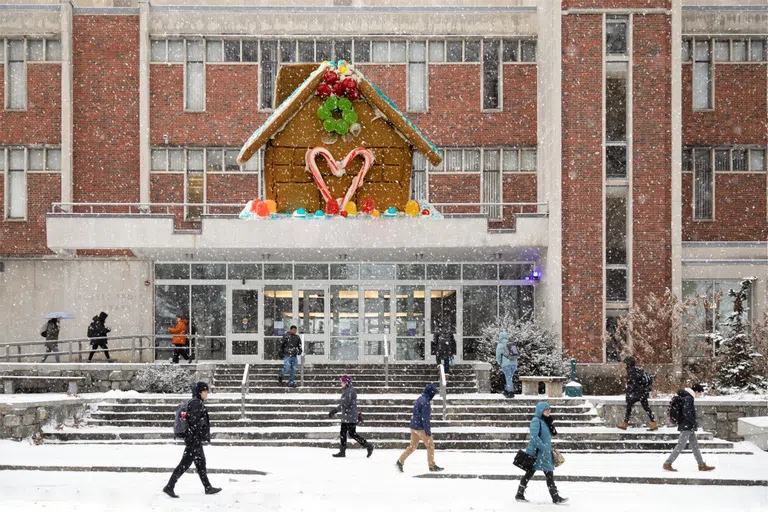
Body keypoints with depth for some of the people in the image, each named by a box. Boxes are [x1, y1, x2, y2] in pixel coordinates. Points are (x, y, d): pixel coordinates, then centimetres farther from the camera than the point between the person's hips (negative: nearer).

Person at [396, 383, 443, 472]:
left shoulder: (419, 399, 11)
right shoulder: (426, 402, -19)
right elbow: (425, 418, -21)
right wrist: (428, 431, -18)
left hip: (414, 426, 9)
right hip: (421, 428, -9)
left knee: (413, 446, 16)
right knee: (430, 445, 3)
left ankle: (400, 462, 14)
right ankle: (432, 466, 11)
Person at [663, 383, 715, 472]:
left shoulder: (687, 397, 15)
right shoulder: (688, 398, -16)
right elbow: (686, 413, -24)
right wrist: (695, 422, -15)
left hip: (689, 427, 10)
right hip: (686, 427, -10)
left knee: (695, 445, 12)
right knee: (680, 446, -7)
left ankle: (702, 465, 16)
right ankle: (667, 464, -5)